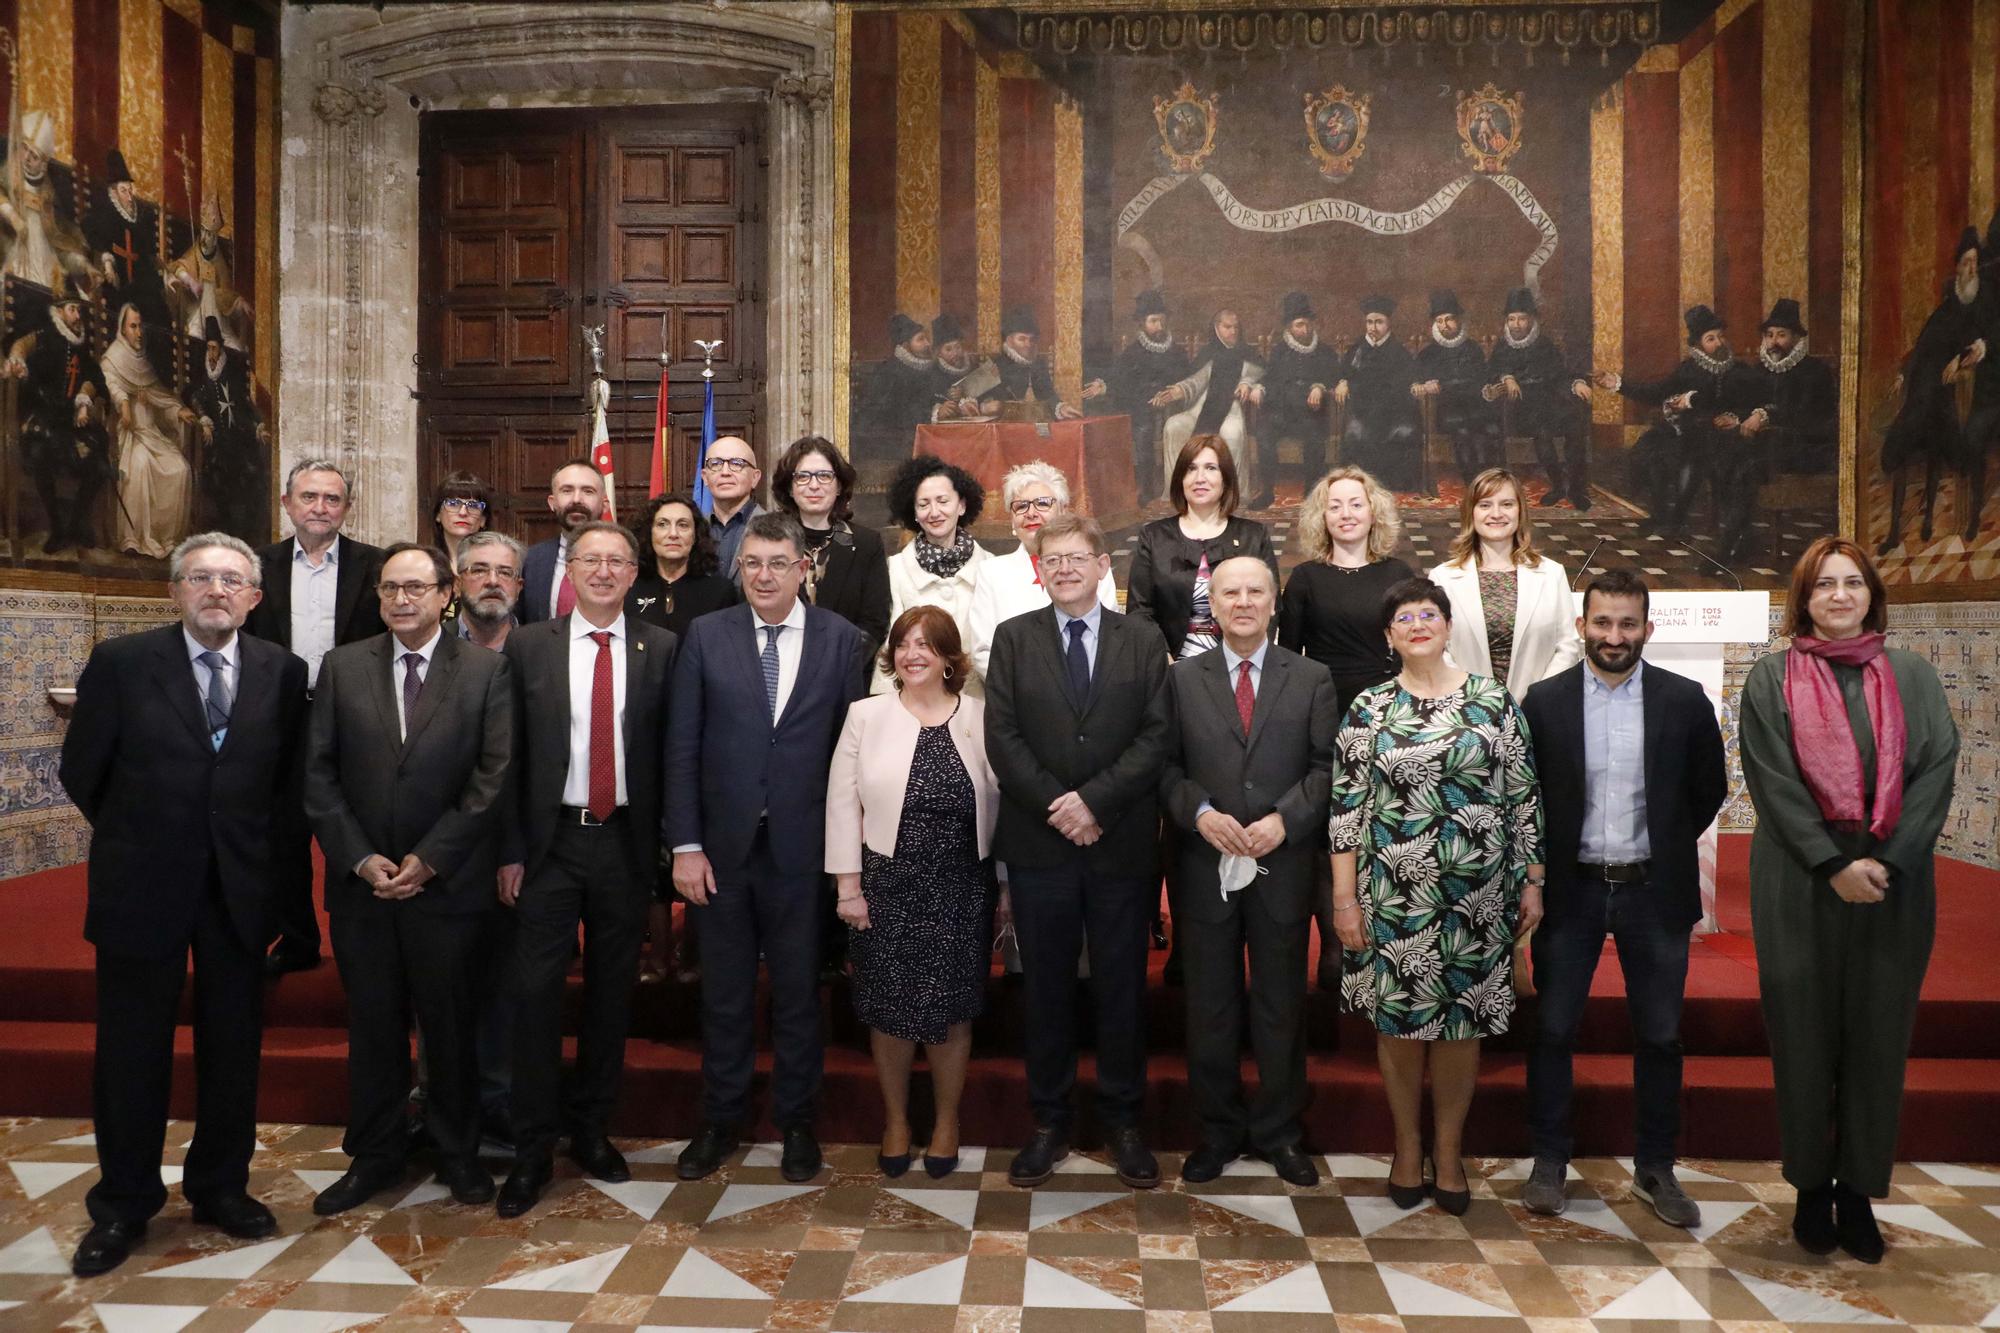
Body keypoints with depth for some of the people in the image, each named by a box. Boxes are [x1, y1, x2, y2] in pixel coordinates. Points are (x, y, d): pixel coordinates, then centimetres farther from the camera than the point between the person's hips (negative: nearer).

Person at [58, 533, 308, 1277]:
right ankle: (123, 1206, 25)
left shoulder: (282, 672, -1)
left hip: (240, 887, 2)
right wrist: (137, 835, 8)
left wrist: (249, 840, 7)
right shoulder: (121, 662, -6)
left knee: (233, 1046, 12)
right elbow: (82, 772, 0)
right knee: (132, 1051, 10)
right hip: (142, 884, -2)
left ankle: (221, 1187, 29)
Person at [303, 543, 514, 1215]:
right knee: (371, 1025, 12)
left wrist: (428, 860, -11)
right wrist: (359, 859, -7)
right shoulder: (342, 667, 6)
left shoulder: (486, 670, -2)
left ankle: (457, 1152, 26)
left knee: (450, 1022, 9)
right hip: (361, 882, 2)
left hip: (448, 882, -2)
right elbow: (319, 774, 3)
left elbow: (493, 777, -7)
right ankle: (374, 1154, 28)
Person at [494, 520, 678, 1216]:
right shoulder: (528, 646, 1)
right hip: (550, 840, -1)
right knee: (536, 990, 0)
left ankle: (591, 1129, 29)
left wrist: (664, 845, -1)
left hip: (626, 841, 1)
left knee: (612, 991, 12)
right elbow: (509, 756, 1)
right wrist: (510, 850, -3)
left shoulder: (660, 649, 2)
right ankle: (532, 1150, 14)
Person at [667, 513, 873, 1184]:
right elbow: (682, 747, -1)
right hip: (723, 845, 1)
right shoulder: (706, 636, 0)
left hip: (802, 846, -1)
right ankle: (721, 1118, 31)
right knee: (724, 993, 13)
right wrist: (685, 844, -5)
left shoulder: (841, 639, -1)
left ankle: (795, 1120, 29)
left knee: (798, 991, 12)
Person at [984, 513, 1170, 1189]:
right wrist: (1056, 806, -13)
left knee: (1122, 988, 9)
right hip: (1039, 845, 0)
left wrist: (1094, 800, -15)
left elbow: (1156, 736, -5)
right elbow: (1002, 736, -3)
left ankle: (1123, 1120, 24)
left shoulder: (1144, 641, 4)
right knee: (1046, 988, 9)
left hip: (1122, 845, 0)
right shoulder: (1014, 638, 5)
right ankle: (1048, 1123, 22)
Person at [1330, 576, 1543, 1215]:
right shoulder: (1368, 710, 0)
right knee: (1398, 1019, 9)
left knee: (1462, 1020, 10)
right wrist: (1345, 899, -4)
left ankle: (1449, 1149, 28)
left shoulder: (1493, 701, 2)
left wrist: (1531, 882, 3)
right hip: (1393, 894, 0)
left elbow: (1524, 796, 5)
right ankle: (1408, 1146, 28)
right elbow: (1346, 807, -1)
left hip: (1477, 894, 1)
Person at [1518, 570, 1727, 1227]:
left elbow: (1708, 789, 8)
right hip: (1571, 889, 0)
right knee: (1553, 1030, 6)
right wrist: (1543, 866, 3)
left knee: (1660, 1036, 10)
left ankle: (1655, 1168, 26)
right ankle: (1549, 1160, 21)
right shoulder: (1544, 700, -3)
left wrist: (1666, 848, 9)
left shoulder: (1684, 700, -2)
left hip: (1653, 890, 1)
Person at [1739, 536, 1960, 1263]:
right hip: (1798, 885, -2)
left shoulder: (1913, 677, 9)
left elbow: (1936, 770, 0)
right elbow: (1772, 780, -5)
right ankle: (1812, 1188, 17)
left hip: (1895, 885, 2)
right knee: (1804, 1036, 4)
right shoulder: (1771, 678, 3)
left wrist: (1885, 859, -13)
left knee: (1878, 1037, 6)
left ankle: (1858, 1190, 18)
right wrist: (1835, 864, -14)